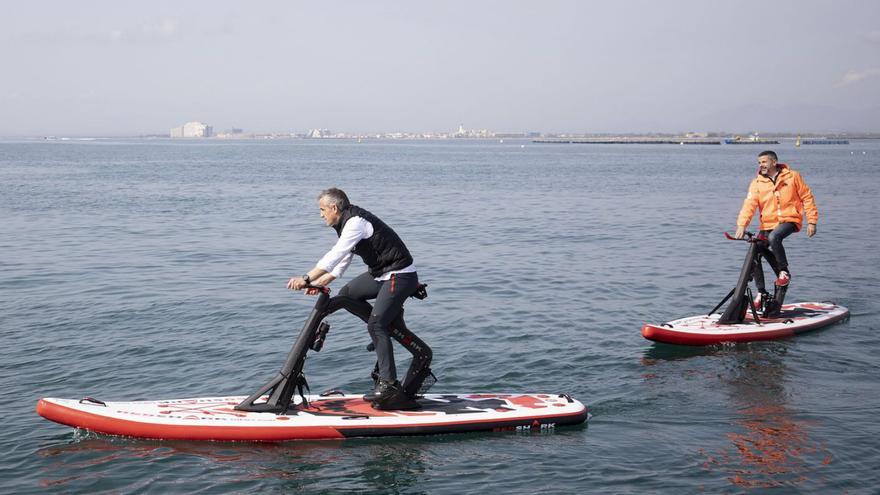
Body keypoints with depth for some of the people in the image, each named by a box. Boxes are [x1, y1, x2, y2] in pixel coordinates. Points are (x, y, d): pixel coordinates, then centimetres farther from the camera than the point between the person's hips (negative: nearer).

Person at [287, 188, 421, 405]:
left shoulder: (356, 222, -20)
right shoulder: (349, 222, 12)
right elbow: (343, 260, 16)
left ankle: (389, 383, -17)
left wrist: (306, 279, -31)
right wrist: (322, 281, 6)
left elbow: (335, 255, -28)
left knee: (376, 324, -17)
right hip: (380, 273, 10)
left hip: (399, 275, -10)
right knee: (346, 294, 14)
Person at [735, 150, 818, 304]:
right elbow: (749, 204, -10)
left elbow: (807, 197, 3)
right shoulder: (757, 183, 2)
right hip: (768, 224, 4)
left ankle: (784, 271, -13)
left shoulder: (792, 177, -1)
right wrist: (741, 225, -25)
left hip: (789, 220, -4)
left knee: (773, 237, -34)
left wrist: (812, 221, -2)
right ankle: (761, 292, 4)